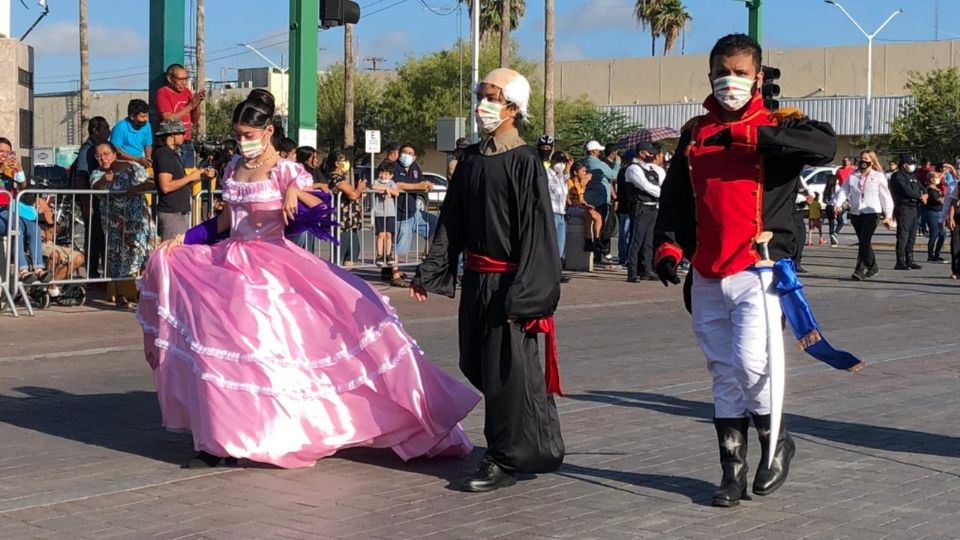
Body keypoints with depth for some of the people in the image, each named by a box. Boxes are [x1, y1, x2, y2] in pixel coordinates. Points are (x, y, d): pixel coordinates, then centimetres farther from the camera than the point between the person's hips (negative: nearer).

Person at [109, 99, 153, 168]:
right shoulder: (120, 127, -14)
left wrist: (147, 158, -8)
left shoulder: (146, 125, 1)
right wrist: (138, 159, -21)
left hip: (140, 159, 5)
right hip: (124, 161, -5)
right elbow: (116, 151, -14)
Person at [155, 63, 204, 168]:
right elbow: (168, 119, -16)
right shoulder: (163, 93, -5)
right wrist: (190, 105, -15)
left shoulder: (186, 92, 14)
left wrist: (198, 103, 0)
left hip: (188, 143, 6)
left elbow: (194, 120, 18)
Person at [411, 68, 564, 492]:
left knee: (506, 370, -2)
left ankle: (505, 460, 10)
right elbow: (451, 221, 14)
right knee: (475, 365, 14)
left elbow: (536, 232, -15)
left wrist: (521, 294, -19)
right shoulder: (472, 159, 10)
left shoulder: (524, 162, -11)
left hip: (507, 281, -8)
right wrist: (428, 274, 10)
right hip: (475, 280, 8)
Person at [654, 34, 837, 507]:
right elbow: (675, 196, 18)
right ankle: (733, 469, 16)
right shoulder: (694, 133, 14)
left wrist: (748, 135, -22)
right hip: (707, 276, 5)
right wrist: (668, 245, 1)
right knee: (723, 374, 7)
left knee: (751, 363, -15)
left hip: (759, 269, -4)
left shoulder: (778, 125, 1)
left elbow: (825, 146, -20)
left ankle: (776, 442, 11)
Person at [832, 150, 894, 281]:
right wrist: (838, 203, -16)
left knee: (864, 241, -15)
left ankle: (860, 270, -16)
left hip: (872, 212, -4)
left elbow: (885, 196, 4)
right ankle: (872, 266, 28)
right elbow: (844, 191, 3)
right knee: (864, 242, 12)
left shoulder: (878, 176, 2)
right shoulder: (853, 176, 11)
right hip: (855, 213, 4)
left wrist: (888, 216, 2)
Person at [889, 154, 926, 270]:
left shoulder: (912, 177, 20)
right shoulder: (898, 176, -8)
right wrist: (920, 196, -10)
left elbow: (922, 189, 17)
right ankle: (900, 263, -8)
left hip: (913, 208, 9)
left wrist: (923, 196, -6)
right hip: (903, 207, -9)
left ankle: (909, 261, 16)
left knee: (912, 237, 11)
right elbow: (906, 191, -19)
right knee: (903, 236, -9)